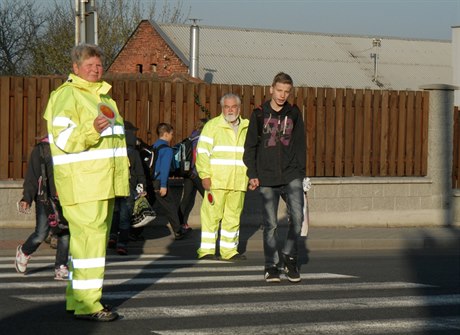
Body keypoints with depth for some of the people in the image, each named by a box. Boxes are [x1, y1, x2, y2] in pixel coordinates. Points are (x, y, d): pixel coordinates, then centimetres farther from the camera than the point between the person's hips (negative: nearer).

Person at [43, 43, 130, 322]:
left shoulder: (103, 96, 21)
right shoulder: (67, 96, -9)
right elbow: (64, 138, -19)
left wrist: (123, 171, 32)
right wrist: (92, 129, -34)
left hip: (103, 183, 10)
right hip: (81, 183, -10)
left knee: (90, 240, 13)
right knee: (90, 239, -13)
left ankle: (79, 298, 20)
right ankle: (86, 304, -13)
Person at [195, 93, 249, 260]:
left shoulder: (247, 128, 15)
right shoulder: (212, 126, 2)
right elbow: (202, 152, -2)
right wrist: (205, 176, -10)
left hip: (238, 183, 4)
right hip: (216, 181, -4)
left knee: (233, 216, 6)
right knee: (212, 215, -6)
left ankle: (229, 250, 13)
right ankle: (206, 250, -1)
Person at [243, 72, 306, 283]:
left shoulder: (294, 114, 8)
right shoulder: (259, 115, 4)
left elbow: (300, 145, 11)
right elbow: (250, 146, 5)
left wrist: (300, 171, 2)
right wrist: (252, 174, -2)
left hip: (291, 175, 1)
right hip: (267, 178, -1)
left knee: (297, 216, -14)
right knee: (270, 223, 2)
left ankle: (289, 255, 6)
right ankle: (271, 265, 12)